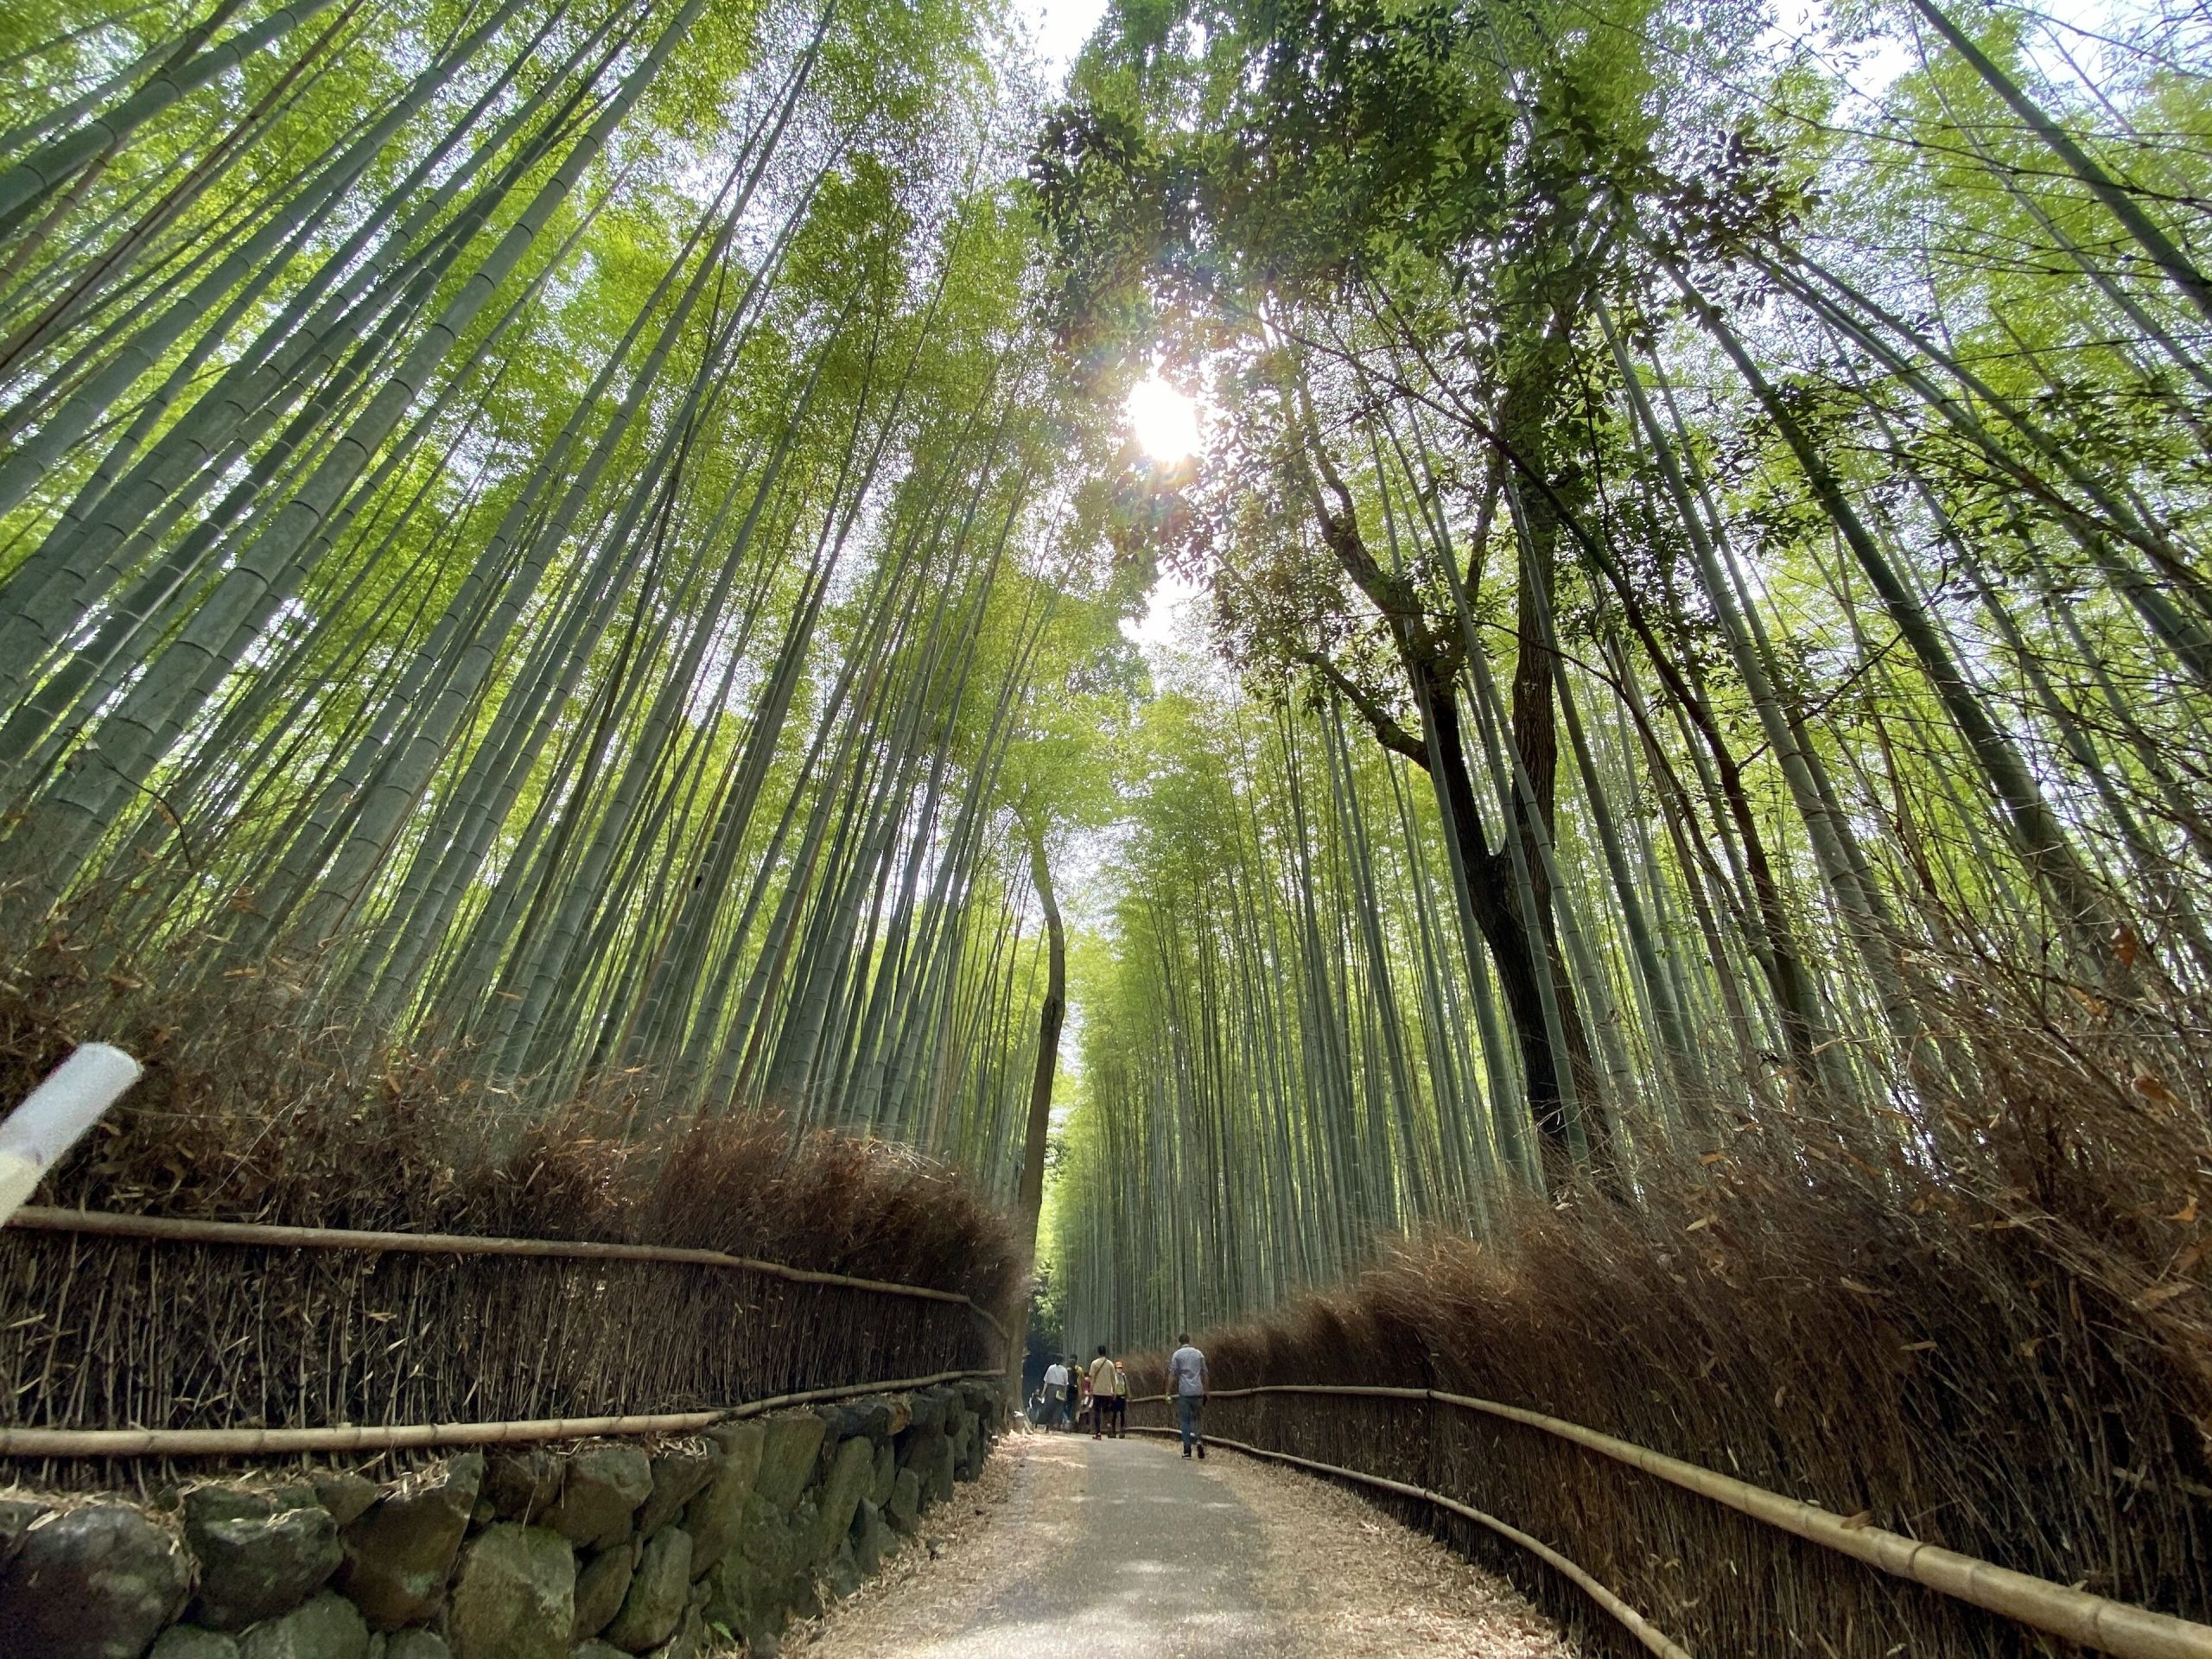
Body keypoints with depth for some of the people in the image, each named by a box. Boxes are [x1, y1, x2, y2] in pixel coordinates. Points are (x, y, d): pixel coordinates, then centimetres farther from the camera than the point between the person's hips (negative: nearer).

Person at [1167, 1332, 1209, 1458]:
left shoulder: (1177, 1354, 1)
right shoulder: (1199, 1354, 9)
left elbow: (1172, 1375, -4)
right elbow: (1205, 1374, 11)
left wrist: (1168, 1392, -1)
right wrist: (1206, 1391, 17)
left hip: (1184, 1392, -2)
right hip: (1198, 1391, 2)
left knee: (1185, 1420, 5)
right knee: (1195, 1418, 15)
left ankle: (1187, 1450, 2)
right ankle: (1198, 1438, -10)